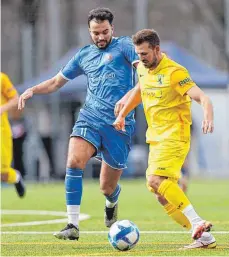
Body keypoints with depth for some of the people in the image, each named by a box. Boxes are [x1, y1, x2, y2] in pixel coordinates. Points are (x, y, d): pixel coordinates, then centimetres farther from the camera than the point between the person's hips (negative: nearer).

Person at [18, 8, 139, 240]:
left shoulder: (124, 46, 1)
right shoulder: (85, 55, 15)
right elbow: (57, 82, 24)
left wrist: (128, 95, -31)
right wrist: (32, 90, 7)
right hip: (89, 118, 3)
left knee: (107, 188, 4)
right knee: (74, 161, -26)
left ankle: (111, 202, 44)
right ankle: (73, 225, -23)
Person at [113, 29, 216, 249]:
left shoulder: (174, 72, -15)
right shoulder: (143, 69, 9)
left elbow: (202, 98, -23)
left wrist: (208, 116, -42)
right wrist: (122, 114, 28)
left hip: (174, 138, -8)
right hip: (156, 139, 8)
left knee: (156, 180, -27)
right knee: (163, 196, 2)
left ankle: (197, 222, -27)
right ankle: (204, 237, 4)